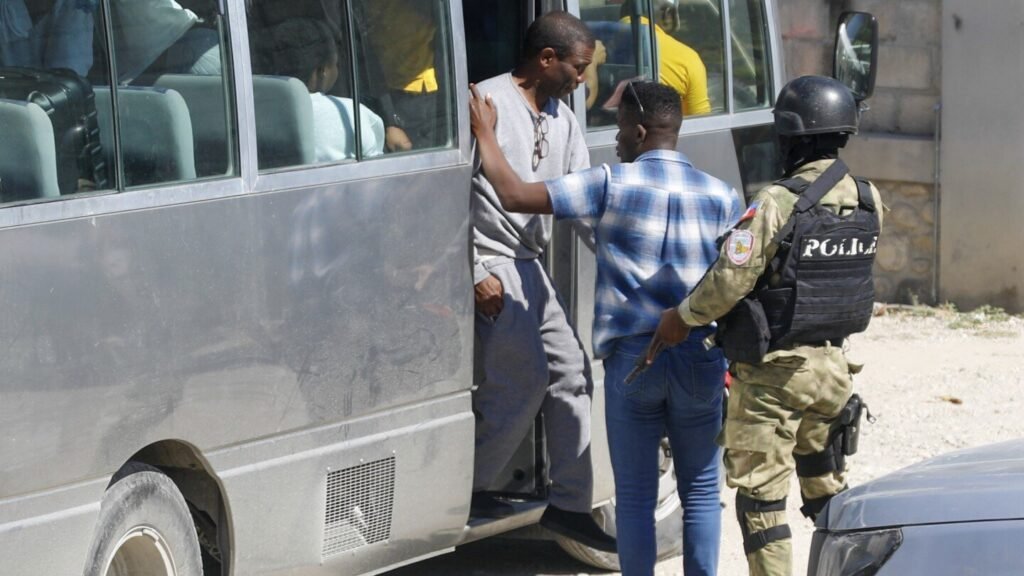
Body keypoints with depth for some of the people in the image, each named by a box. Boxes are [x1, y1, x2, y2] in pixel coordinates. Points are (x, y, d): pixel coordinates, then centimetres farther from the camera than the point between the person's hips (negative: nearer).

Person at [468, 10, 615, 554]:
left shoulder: (561, 120, 11)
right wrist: (474, 275, -19)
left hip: (529, 265, 9)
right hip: (489, 267, -9)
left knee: (570, 371, 6)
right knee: (526, 378, -13)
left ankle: (569, 503, 12)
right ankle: (468, 487, 3)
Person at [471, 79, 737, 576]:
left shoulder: (612, 185, -5)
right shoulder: (720, 195, 5)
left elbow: (515, 196, -8)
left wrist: (485, 134, 5)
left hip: (632, 357, -2)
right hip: (700, 359, 2)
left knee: (635, 494, 6)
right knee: (700, 488, 11)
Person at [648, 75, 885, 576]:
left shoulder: (777, 205, -21)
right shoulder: (868, 203, 0)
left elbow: (729, 283, -21)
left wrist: (681, 318, -3)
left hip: (772, 373, -7)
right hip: (831, 365, 7)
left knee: (760, 494, 0)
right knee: (827, 487, 20)